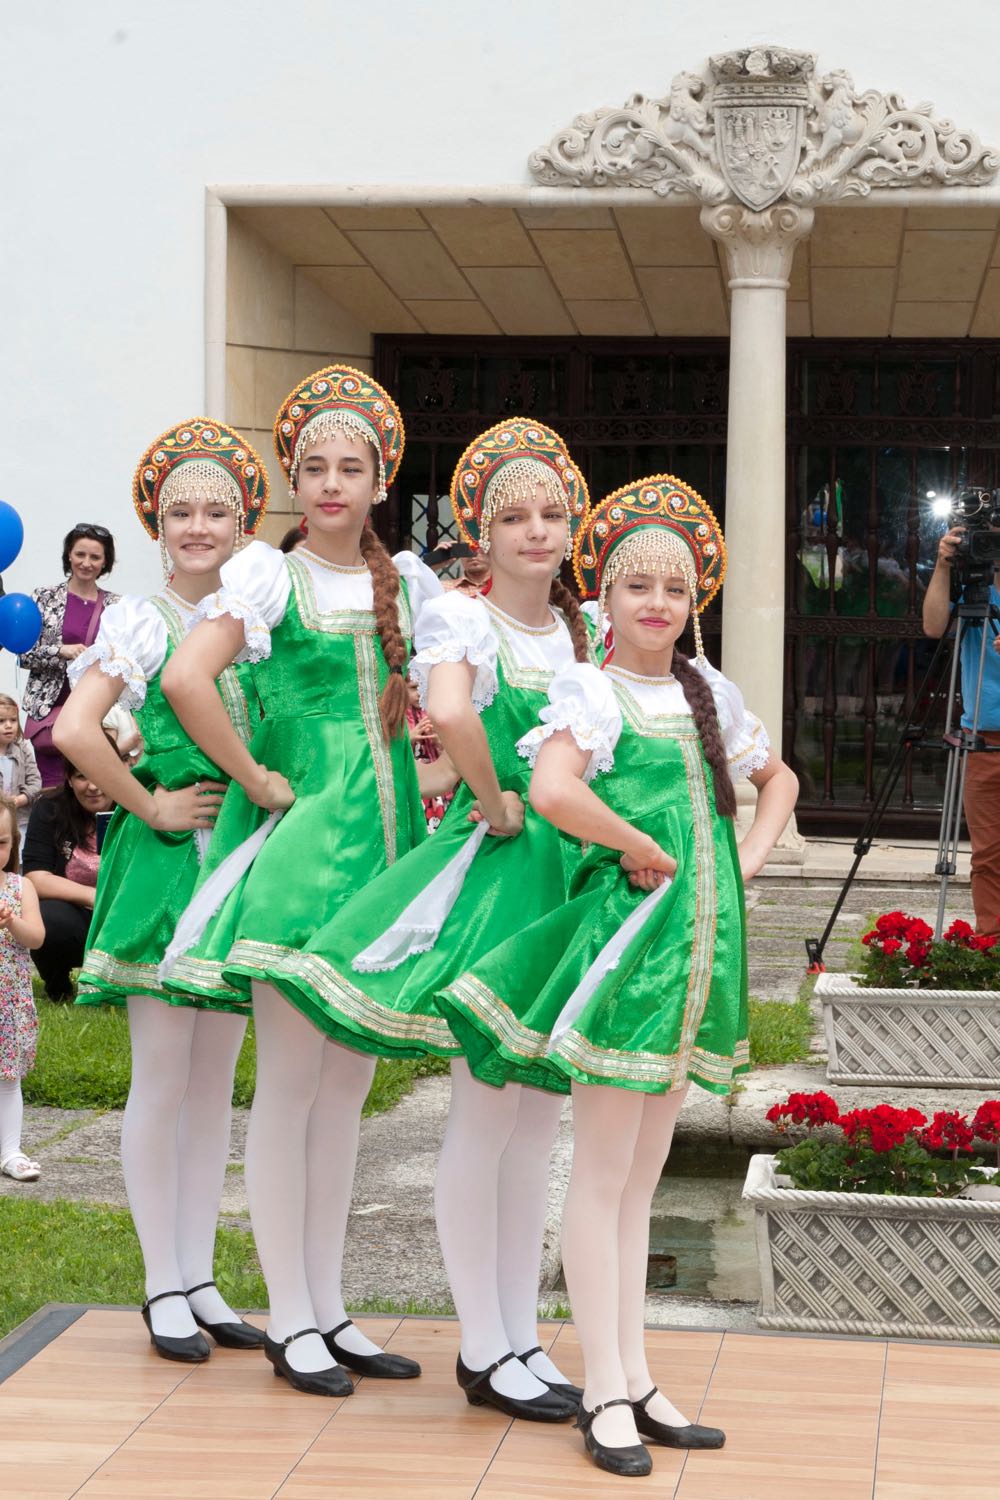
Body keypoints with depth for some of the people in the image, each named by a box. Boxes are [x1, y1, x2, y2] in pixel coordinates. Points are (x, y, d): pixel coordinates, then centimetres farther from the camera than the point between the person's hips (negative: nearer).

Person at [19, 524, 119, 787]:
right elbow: (25, 655, 0)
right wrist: (62, 651, -15)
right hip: (51, 707, -1)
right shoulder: (44, 598, 4)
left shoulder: (116, 606, 8)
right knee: (54, 788, -9)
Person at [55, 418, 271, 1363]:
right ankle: (164, 1288, 9)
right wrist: (150, 807, -12)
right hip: (165, 859, -5)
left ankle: (199, 1280, 18)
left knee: (215, 1082, 9)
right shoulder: (140, 620, -5)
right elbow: (75, 728, -17)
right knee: (162, 1080, -1)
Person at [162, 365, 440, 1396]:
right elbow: (187, 678, -16)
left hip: (384, 835, 5)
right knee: (290, 1078, -2)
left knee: (347, 1082, 10)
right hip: (299, 835, -5)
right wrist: (257, 781, -12)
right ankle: (288, 1318, 8)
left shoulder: (408, 581, 12)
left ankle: (328, 1308, 20)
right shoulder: (269, 573, -2)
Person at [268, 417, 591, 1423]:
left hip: (572, 867, 7)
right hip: (490, 867, -7)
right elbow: (448, 710, -30)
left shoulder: (581, 627, 12)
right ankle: (483, 1351, 10)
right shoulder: (459, 615, -9)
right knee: (486, 1114, -2)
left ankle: (521, 1338, 22)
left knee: (538, 1115, 12)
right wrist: (495, 805, -20)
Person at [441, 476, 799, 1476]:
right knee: (603, 1173, 0)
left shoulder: (708, 693, 12)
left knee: (642, 1174, 13)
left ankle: (635, 1380, 21)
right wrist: (643, 853, -16)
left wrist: (749, 858, 12)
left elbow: (777, 778, 29)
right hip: (626, 925, -7)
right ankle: (605, 1392, 7)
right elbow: (553, 792, -27)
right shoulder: (590, 691, -7)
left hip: (700, 938, 7)